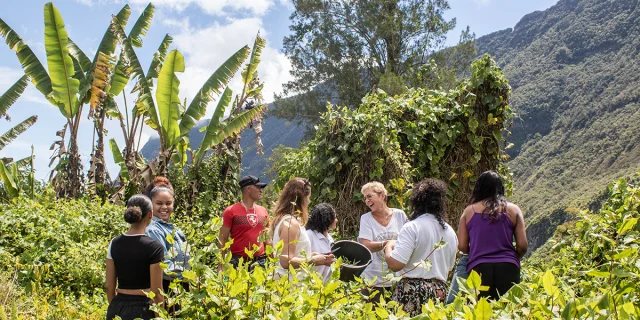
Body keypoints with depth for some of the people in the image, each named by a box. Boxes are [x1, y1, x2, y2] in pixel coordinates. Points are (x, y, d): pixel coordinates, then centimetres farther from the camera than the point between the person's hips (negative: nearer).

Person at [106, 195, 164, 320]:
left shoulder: (114, 244, 1)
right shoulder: (154, 247, -13)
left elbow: (110, 287, 6)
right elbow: (156, 292, -12)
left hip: (117, 309, 5)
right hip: (142, 309, -5)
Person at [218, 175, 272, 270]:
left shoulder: (263, 211, 9)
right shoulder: (231, 211, -4)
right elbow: (222, 240, -4)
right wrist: (221, 266, -8)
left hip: (259, 262, 4)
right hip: (237, 261, -4)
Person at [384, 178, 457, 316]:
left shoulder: (412, 227, -11)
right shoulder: (450, 232, 10)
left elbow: (395, 264, -17)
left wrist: (389, 246, 1)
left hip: (412, 291, -7)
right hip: (440, 293, 7)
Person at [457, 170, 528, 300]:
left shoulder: (469, 211, 9)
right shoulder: (513, 210, 8)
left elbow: (462, 246, 6)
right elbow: (522, 246, 5)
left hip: (478, 269, 0)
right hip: (507, 269, 0)